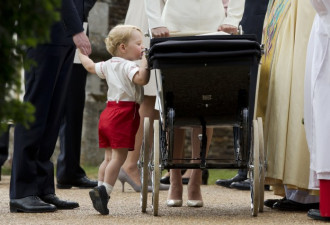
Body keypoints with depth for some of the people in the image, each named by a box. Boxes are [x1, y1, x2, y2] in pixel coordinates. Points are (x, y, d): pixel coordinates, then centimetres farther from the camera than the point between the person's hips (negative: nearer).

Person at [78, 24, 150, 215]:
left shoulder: (108, 65, 15)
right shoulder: (128, 66, -11)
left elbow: (90, 66, 32)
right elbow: (142, 79, -30)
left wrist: (81, 53, 48)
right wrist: (146, 62, -21)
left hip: (109, 112, 9)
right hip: (124, 114, -9)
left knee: (109, 157, 12)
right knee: (119, 157, -9)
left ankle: (101, 189, 11)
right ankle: (104, 191, -15)